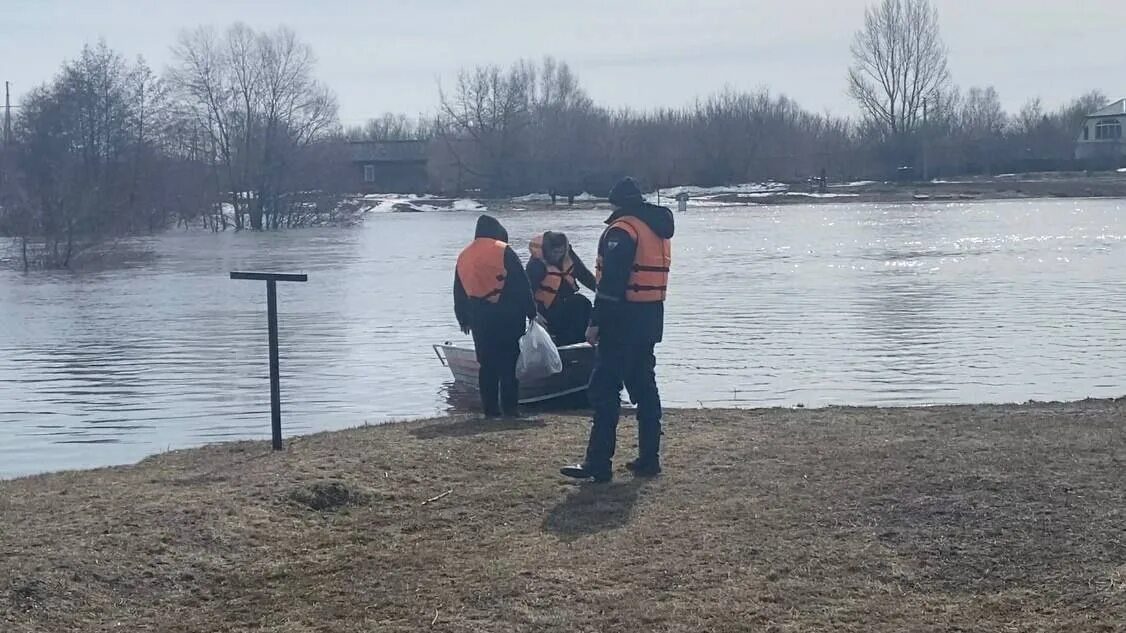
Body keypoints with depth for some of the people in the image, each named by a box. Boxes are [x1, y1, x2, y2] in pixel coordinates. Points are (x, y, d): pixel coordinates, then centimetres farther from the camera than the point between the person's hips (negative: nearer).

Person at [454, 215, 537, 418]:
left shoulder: (464, 256, 11)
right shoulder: (503, 251, -6)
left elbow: (459, 293, 17)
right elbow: (521, 284, -9)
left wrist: (464, 319, 24)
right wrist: (531, 311, -4)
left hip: (479, 318, 5)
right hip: (507, 315, -5)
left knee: (487, 363, 9)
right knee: (509, 362, -1)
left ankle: (490, 408, 9)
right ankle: (509, 407, -4)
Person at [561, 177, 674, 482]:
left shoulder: (622, 230, -12)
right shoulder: (659, 230, 15)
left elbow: (611, 281, -19)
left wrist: (596, 322, -18)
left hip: (624, 319, -9)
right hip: (652, 317, 9)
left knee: (604, 389, -7)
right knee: (644, 386, 13)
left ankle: (599, 464, -10)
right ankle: (648, 459, 15)